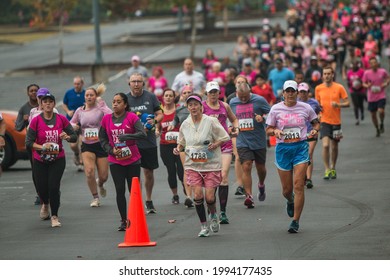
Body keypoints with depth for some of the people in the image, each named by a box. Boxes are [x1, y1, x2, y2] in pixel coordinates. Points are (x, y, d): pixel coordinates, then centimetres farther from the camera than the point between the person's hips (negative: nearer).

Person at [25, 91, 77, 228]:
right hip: (40, 161, 0)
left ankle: (55, 216, 3)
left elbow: (74, 137, 2)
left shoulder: (61, 119, -2)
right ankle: (45, 204, 42)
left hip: (58, 160, 0)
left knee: (54, 187, -12)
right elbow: (28, 142, -9)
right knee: (42, 188, 5)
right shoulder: (36, 121, -7)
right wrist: (42, 147, -24)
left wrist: (67, 137, -20)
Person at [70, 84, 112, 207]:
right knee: (89, 172, -17)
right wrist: (74, 126, -3)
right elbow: (71, 123, 19)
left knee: (103, 176, 2)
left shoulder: (100, 108, -5)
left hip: (101, 145, -1)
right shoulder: (79, 111, 5)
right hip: (86, 146, 2)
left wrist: (101, 104, -20)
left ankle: (100, 184, 42)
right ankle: (95, 198, 4)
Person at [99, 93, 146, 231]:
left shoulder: (132, 117, -6)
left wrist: (125, 136, -27)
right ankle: (123, 221, 10)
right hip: (115, 161, 2)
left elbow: (142, 134, -17)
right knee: (120, 191, 1)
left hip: (133, 160, -2)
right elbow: (102, 139, 8)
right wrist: (111, 150, -8)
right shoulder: (106, 119, 2)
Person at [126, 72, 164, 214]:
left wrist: (155, 120, -17)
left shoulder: (151, 97, 2)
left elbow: (160, 114, 4)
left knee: (149, 172, 11)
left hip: (149, 142, 1)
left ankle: (149, 201, 28)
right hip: (132, 142, -1)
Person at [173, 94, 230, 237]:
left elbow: (225, 137, 0)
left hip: (211, 165, -2)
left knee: (209, 197, -7)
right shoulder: (185, 124, 3)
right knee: (198, 194, -12)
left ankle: (213, 215, 28)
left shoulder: (211, 121, -7)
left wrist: (215, 144, -17)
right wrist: (178, 148, -2)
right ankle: (204, 226, 4)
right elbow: (182, 142, 19)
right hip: (192, 165, 2)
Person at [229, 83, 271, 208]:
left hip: (259, 140, -1)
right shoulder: (233, 103, 6)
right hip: (242, 141, 1)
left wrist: (263, 118, -19)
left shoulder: (259, 100, -5)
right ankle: (249, 196, -14)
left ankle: (261, 185, 44)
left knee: (260, 167, 12)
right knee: (246, 167, -12)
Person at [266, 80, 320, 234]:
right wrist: (275, 131, -16)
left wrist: (315, 130, -5)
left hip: (301, 147, -1)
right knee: (287, 189, 6)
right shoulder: (276, 109, 1)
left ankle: (295, 221, -5)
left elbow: (316, 122, 17)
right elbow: (268, 129, 6)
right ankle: (290, 201, 45)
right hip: (282, 148, 1)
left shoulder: (305, 108, 2)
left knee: (298, 185, -12)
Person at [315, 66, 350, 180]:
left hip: (336, 121, 0)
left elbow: (347, 103, -1)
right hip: (324, 120, 0)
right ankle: (327, 170, -8)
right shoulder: (318, 88, 2)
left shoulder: (339, 88, -2)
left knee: (334, 147, 10)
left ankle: (333, 169, 28)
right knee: (325, 145, -16)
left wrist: (338, 104, -19)